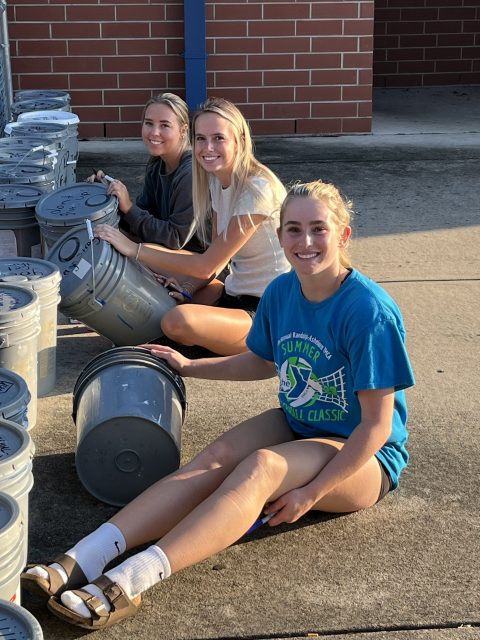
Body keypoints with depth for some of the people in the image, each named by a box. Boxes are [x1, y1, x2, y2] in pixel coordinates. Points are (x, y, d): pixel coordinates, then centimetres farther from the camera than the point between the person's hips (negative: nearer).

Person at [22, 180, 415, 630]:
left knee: (261, 466, -33)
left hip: (363, 457, -6)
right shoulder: (281, 292, -2)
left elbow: (377, 425, -20)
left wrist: (309, 493, -22)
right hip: (296, 426, 6)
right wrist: (190, 367, 16)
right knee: (215, 458, -22)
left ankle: (129, 583, -47)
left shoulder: (368, 310, -23)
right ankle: (83, 559, -34)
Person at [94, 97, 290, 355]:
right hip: (234, 295, 8)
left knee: (178, 321, -32)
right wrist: (187, 289, -8)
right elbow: (217, 256, 10)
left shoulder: (257, 189, -23)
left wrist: (135, 249, -19)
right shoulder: (216, 179, 4)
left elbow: (207, 265, -21)